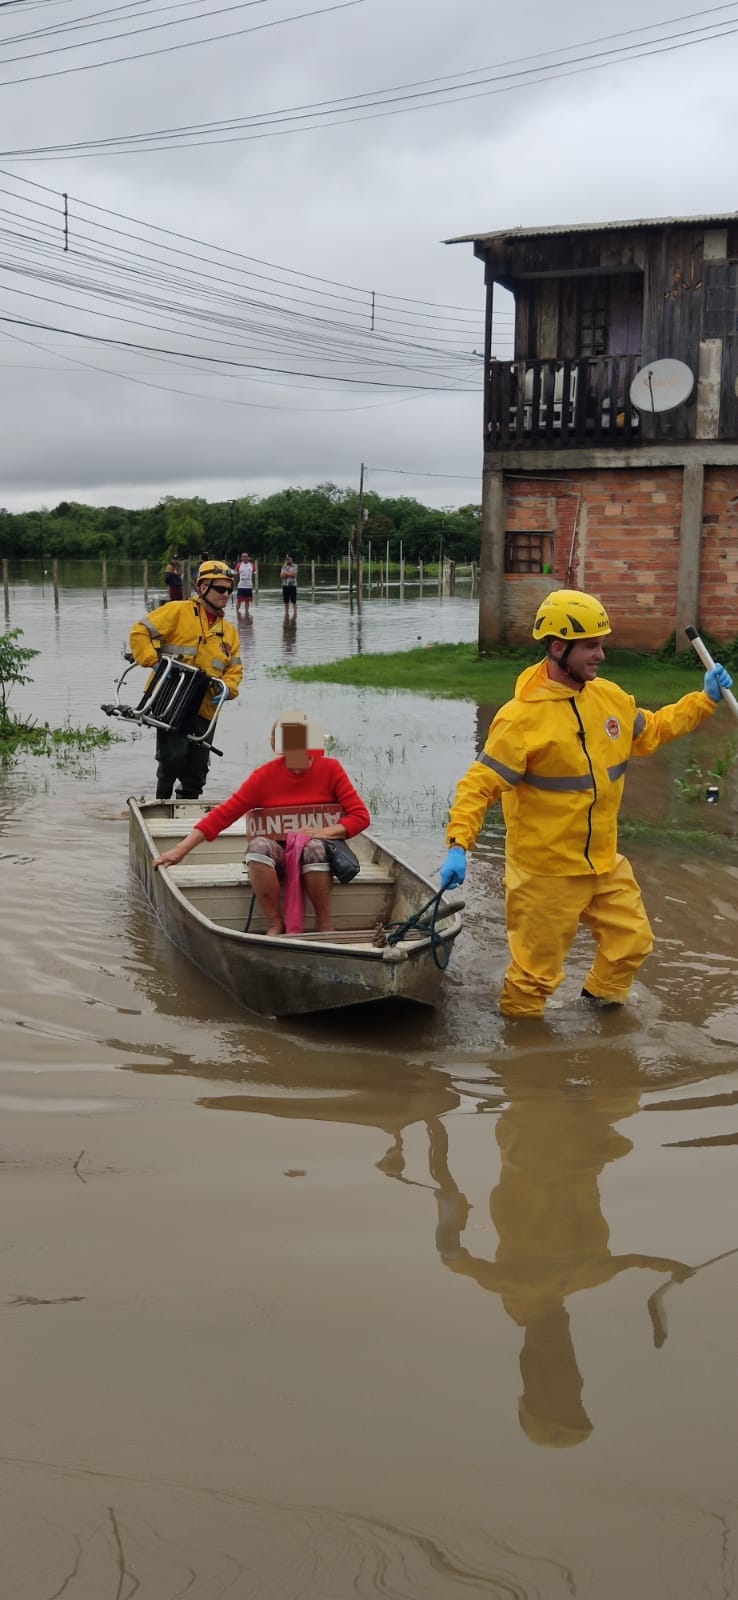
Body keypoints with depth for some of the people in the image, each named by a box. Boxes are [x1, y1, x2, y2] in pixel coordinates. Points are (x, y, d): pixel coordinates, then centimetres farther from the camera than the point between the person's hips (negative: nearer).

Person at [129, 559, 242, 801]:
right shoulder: (178, 611, -2)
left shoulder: (228, 631, 16)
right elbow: (139, 632, -7)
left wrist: (227, 688, -3)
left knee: (197, 769, 8)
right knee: (174, 753, -19)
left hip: (203, 709, 6)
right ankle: (162, 802, 3)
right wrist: (152, 662, -18)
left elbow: (234, 669, 18)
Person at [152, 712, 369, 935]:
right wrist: (181, 850, -13)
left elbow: (360, 816, -4)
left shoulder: (330, 768, -3)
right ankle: (275, 923, -17)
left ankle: (324, 926, -18)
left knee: (314, 847, -36)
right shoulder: (265, 775, -4)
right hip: (278, 857, 1)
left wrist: (323, 832, -20)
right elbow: (224, 813, -7)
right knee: (259, 845, -33)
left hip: (323, 853, -1)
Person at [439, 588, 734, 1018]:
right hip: (546, 871, -7)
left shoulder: (610, 697, 1)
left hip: (604, 861, 7)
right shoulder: (522, 716, -21)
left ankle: (602, 995, 47)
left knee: (632, 939, 20)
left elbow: (650, 731, 19)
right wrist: (459, 845, -31)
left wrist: (705, 699, 13)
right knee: (538, 967, 6)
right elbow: (480, 785, -22)